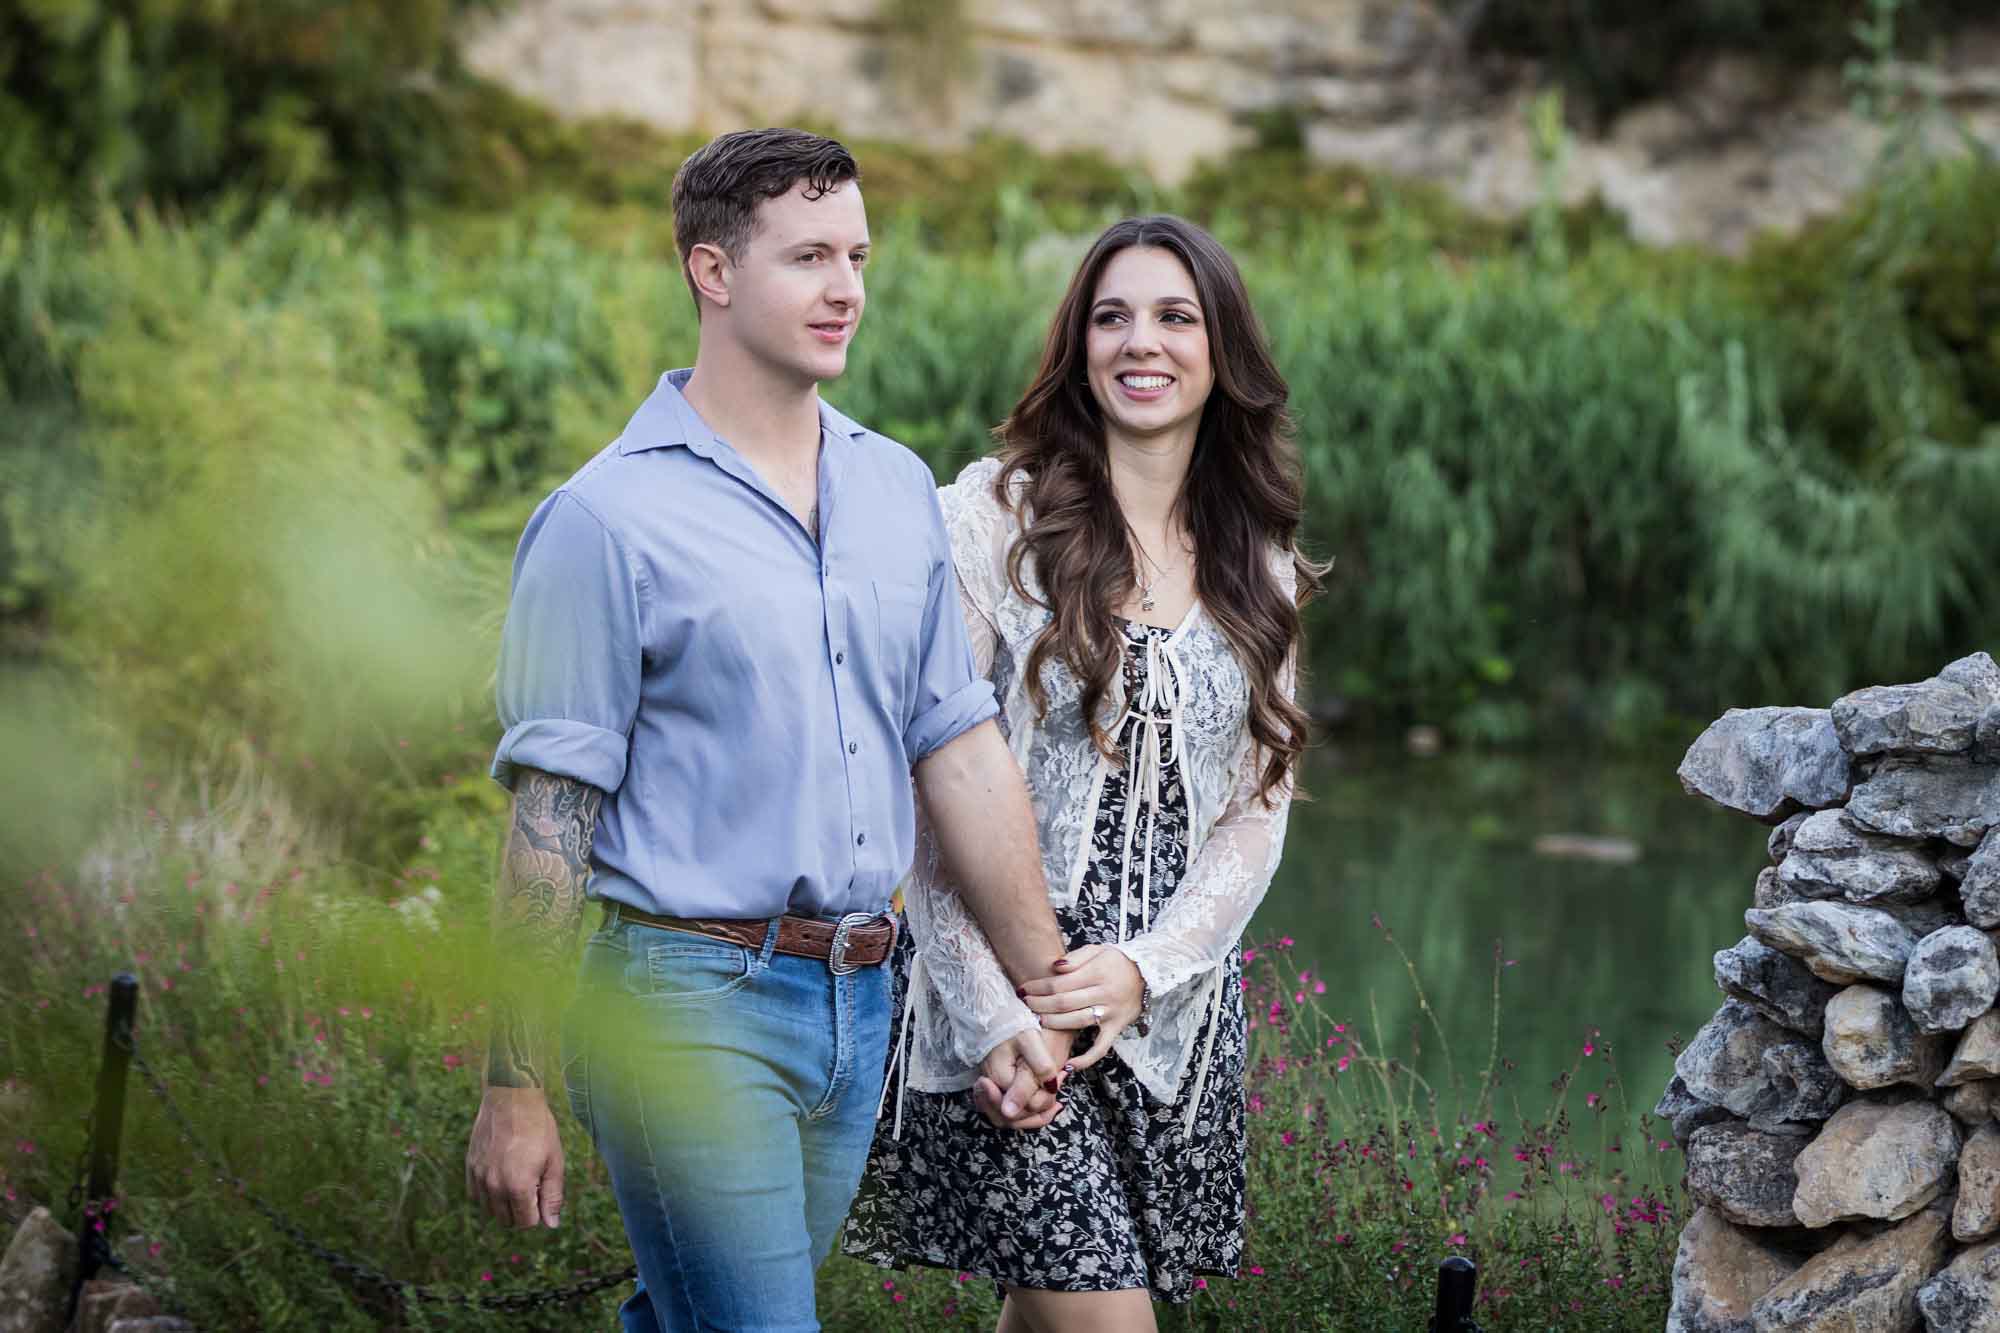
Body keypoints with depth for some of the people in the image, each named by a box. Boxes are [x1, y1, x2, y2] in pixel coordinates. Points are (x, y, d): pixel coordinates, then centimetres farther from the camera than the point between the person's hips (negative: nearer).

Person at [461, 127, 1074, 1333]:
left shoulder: (900, 490, 11)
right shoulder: (609, 519, -8)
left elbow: (962, 749, 14)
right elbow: (550, 815, -10)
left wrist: (1047, 994, 13)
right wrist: (516, 1088, -11)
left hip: (859, 1002, 6)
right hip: (689, 995, -6)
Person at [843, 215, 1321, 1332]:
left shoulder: (1262, 568, 10)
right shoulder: (994, 515, -5)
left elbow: (1256, 816, 8)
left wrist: (1146, 967, -9)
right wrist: (994, 1020, -14)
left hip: (1175, 1009, 5)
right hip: (1004, 997, -5)